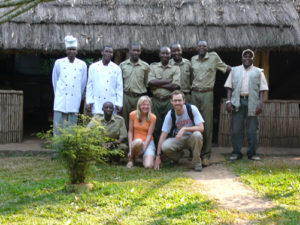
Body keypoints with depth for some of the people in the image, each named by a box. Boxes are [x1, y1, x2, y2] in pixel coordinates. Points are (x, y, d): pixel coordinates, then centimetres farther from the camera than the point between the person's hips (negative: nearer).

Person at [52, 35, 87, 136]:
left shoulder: (82, 65, 6)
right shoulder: (59, 63, 5)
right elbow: (54, 80, 14)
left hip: (74, 103, 1)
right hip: (60, 102, -1)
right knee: (58, 128, -4)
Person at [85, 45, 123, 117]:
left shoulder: (116, 69, 7)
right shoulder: (93, 67, 8)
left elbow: (119, 87, 5)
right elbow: (89, 85, 8)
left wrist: (119, 104, -1)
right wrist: (89, 102, 1)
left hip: (111, 103, 0)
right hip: (97, 104, 0)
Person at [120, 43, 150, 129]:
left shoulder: (145, 66, 4)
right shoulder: (122, 65, 7)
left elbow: (147, 83, 9)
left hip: (140, 97, -1)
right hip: (126, 97, 1)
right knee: (126, 121, 4)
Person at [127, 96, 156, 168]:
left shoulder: (152, 117, -5)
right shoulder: (133, 115, -2)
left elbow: (149, 135, -7)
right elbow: (130, 132, 0)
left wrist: (143, 150, -16)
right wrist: (130, 148, -10)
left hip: (148, 143, 0)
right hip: (136, 143, 0)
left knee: (148, 166, -25)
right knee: (138, 141, -39)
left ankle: (146, 157, 14)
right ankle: (131, 158, -7)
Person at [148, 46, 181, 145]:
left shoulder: (175, 68, 8)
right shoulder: (153, 66, 11)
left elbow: (176, 85, -7)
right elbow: (150, 82, -6)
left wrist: (158, 84, -8)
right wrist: (168, 81, -7)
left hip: (169, 101, -1)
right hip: (156, 101, 1)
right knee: (156, 127, 1)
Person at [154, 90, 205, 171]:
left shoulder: (192, 109, -16)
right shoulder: (170, 115, -11)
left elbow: (201, 128, -21)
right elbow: (163, 135, -12)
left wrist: (184, 129, -34)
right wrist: (158, 156, -17)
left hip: (191, 138, -1)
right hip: (178, 139, 1)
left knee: (197, 135, -36)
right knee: (165, 146, -29)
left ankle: (197, 162, -13)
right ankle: (179, 154, 8)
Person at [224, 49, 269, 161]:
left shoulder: (258, 72, 12)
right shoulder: (235, 70, 16)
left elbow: (262, 89, 5)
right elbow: (229, 87, 10)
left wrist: (260, 104, -6)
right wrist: (228, 101, -2)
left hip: (252, 102, -1)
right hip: (237, 102, 1)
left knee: (252, 130, 0)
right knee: (236, 129, 0)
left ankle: (252, 153, 10)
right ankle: (236, 153, 9)